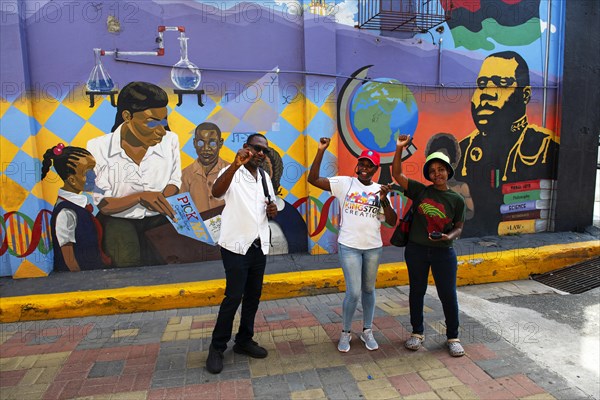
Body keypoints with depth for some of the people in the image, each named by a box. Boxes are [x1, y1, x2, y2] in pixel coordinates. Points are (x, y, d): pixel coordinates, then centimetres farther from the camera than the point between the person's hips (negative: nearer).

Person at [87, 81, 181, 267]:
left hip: (158, 218, 2)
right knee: (128, 259, -21)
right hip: (118, 220, -2)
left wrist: (160, 197, -12)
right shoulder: (99, 148, -11)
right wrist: (139, 197, -23)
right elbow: (101, 205, -7)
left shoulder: (170, 140, -4)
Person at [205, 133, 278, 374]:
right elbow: (216, 192, -30)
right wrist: (235, 164, -43)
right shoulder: (232, 173, -8)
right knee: (234, 297, -5)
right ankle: (217, 348, 12)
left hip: (259, 246, 7)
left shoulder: (265, 178, 12)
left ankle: (244, 341, 27)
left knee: (253, 296, 12)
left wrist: (273, 211, -3)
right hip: (236, 246, -7)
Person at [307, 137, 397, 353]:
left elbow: (392, 221, -1)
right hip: (349, 246, -3)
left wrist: (384, 200, -17)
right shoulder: (344, 183, -3)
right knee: (354, 292, -5)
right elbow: (313, 179, -13)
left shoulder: (380, 190, 4)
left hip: (373, 247, 3)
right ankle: (345, 332, 19)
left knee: (369, 290, 15)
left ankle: (367, 331, 33)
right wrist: (321, 150, -19)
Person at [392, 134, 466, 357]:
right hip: (416, 249, 1)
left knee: (448, 295, 5)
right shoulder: (420, 191, -2)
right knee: (416, 291, 13)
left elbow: (459, 227, 5)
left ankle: (453, 337, 27)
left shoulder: (457, 200, -3)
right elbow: (397, 174, -7)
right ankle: (417, 333, 31)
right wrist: (399, 149, -16)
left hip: (443, 252, -1)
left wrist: (449, 236, -17)